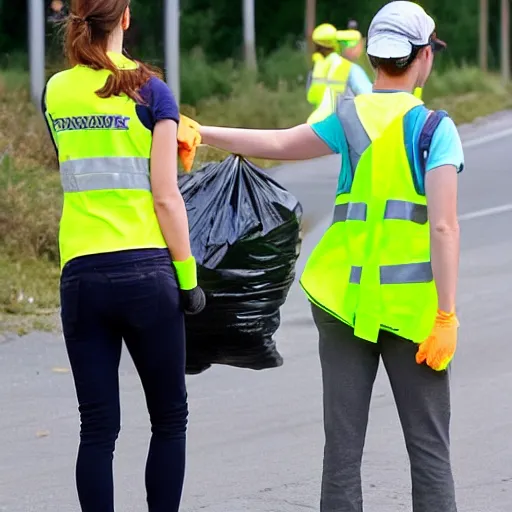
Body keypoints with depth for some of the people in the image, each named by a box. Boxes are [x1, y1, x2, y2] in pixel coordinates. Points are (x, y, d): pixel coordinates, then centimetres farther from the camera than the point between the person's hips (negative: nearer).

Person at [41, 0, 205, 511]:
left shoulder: (56, 92, 8)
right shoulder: (148, 89, -5)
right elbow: (165, 195, -8)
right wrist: (188, 275, -1)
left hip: (79, 273, 3)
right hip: (144, 271, -3)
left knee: (97, 427, 5)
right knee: (169, 420, 10)